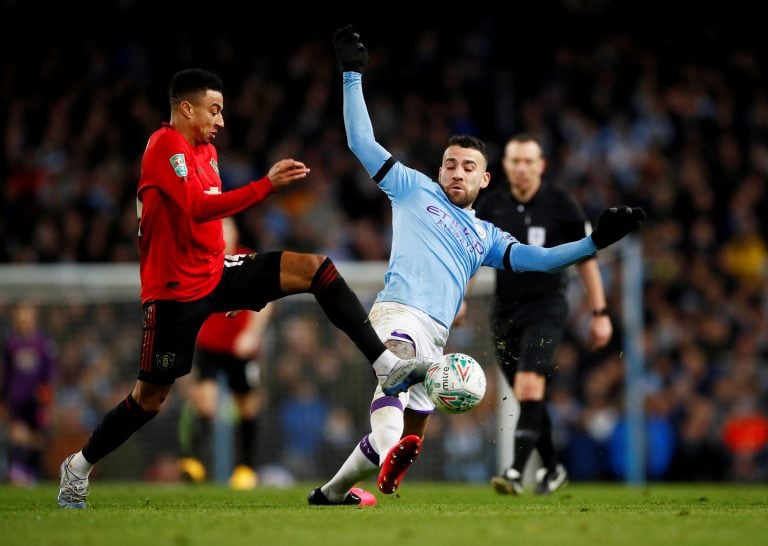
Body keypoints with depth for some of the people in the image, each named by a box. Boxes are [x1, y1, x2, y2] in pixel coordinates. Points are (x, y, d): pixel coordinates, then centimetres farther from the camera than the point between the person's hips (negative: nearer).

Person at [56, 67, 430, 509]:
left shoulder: (206, 150, 12)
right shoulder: (166, 144, -16)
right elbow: (199, 208, -28)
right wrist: (267, 184, -32)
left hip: (217, 272, 8)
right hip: (177, 290, -8)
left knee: (314, 268, -11)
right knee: (151, 398, 1)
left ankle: (385, 365, -17)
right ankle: (79, 466, 22)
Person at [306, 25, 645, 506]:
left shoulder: (486, 237, 28)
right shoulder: (415, 190, 18)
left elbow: (535, 259, 15)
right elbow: (362, 142, 16)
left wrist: (594, 243, 3)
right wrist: (353, 77, 13)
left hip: (435, 338, 5)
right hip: (399, 312, -5)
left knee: (410, 436, 5)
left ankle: (332, 493, 24)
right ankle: (389, 457, -66)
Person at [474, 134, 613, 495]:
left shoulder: (560, 204, -7)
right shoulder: (491, 205, 1)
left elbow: (586, 259, 0)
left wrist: (600, 313, -1)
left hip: (546, 307, -4)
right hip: (505, 311, 4)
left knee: (529, 385, -22)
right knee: (526, 396, 11)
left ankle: (516, 472, -28)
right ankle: (551, 468, 29)